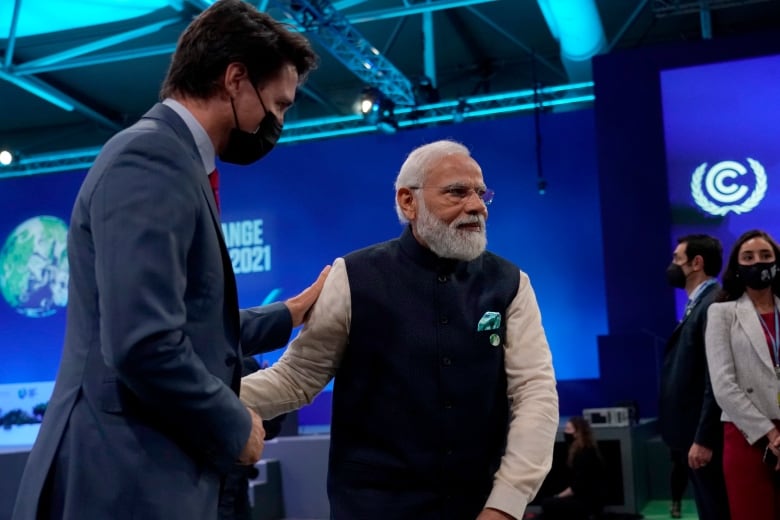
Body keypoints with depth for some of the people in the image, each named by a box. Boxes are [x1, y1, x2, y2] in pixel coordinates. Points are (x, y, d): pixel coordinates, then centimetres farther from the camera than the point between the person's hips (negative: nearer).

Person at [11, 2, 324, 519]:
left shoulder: (169, 162, 14)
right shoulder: (150, 157, -17)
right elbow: (143, 346, -27)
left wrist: (293, 313, 26)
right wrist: (235, 428, -13)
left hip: (152, 473, 10)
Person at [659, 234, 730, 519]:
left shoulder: (715, 304, -14)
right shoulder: (697, 305, 16)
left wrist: (703, 439, -22)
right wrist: (691, 437, 14)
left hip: (705, 437, -9)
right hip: (693, 434, 9)